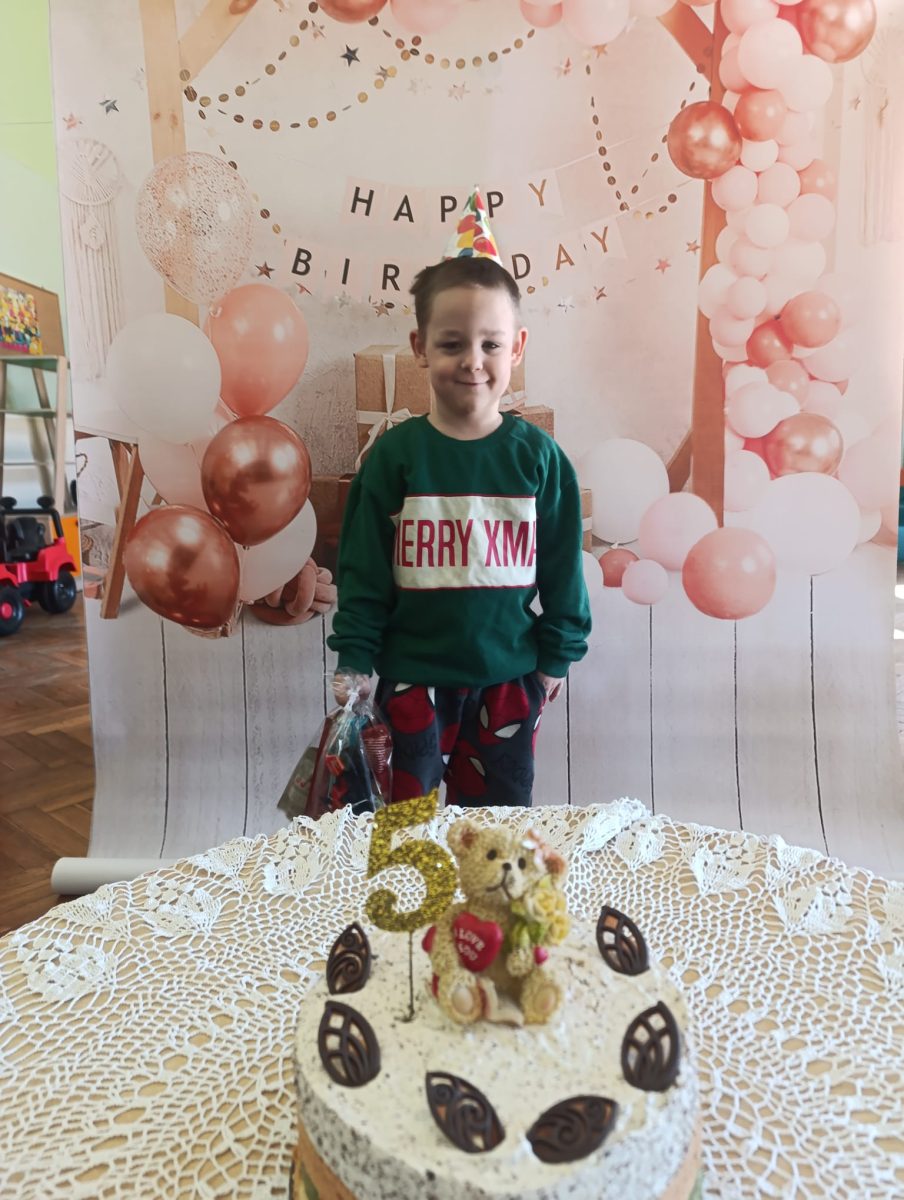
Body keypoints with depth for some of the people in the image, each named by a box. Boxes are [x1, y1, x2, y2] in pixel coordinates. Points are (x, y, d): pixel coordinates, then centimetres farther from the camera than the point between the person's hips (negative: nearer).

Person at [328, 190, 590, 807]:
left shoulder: (537, 455, -5)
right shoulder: (395, 453, -7)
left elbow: (563, 567, 2)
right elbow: (362, 569, -2)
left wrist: (556, 657, 5)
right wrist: (353, 662, -3)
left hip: (508, 675, 1)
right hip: (413, 677, 0)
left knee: (500, 814, 16)